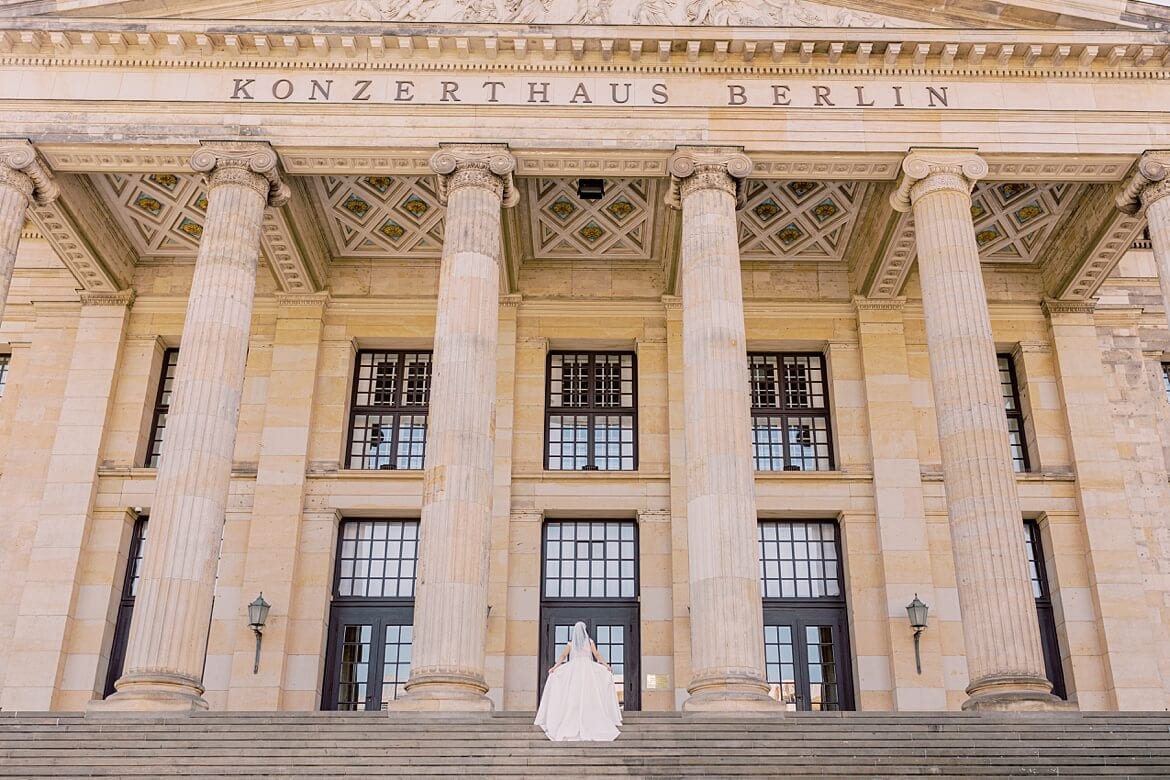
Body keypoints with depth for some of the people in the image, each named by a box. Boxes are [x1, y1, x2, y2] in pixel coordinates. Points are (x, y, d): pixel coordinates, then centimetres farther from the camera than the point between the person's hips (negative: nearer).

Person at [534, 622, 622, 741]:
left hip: (573, 669, 1)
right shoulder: (589, 642, 4)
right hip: (587, 669, -1)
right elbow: (597, 655, -1)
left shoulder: (571, 643, 6)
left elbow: (562, 657, 3)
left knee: (574, 697, 1)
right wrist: (606, 665, 1)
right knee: (589, 697, 0)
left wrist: (554, 668, 7)